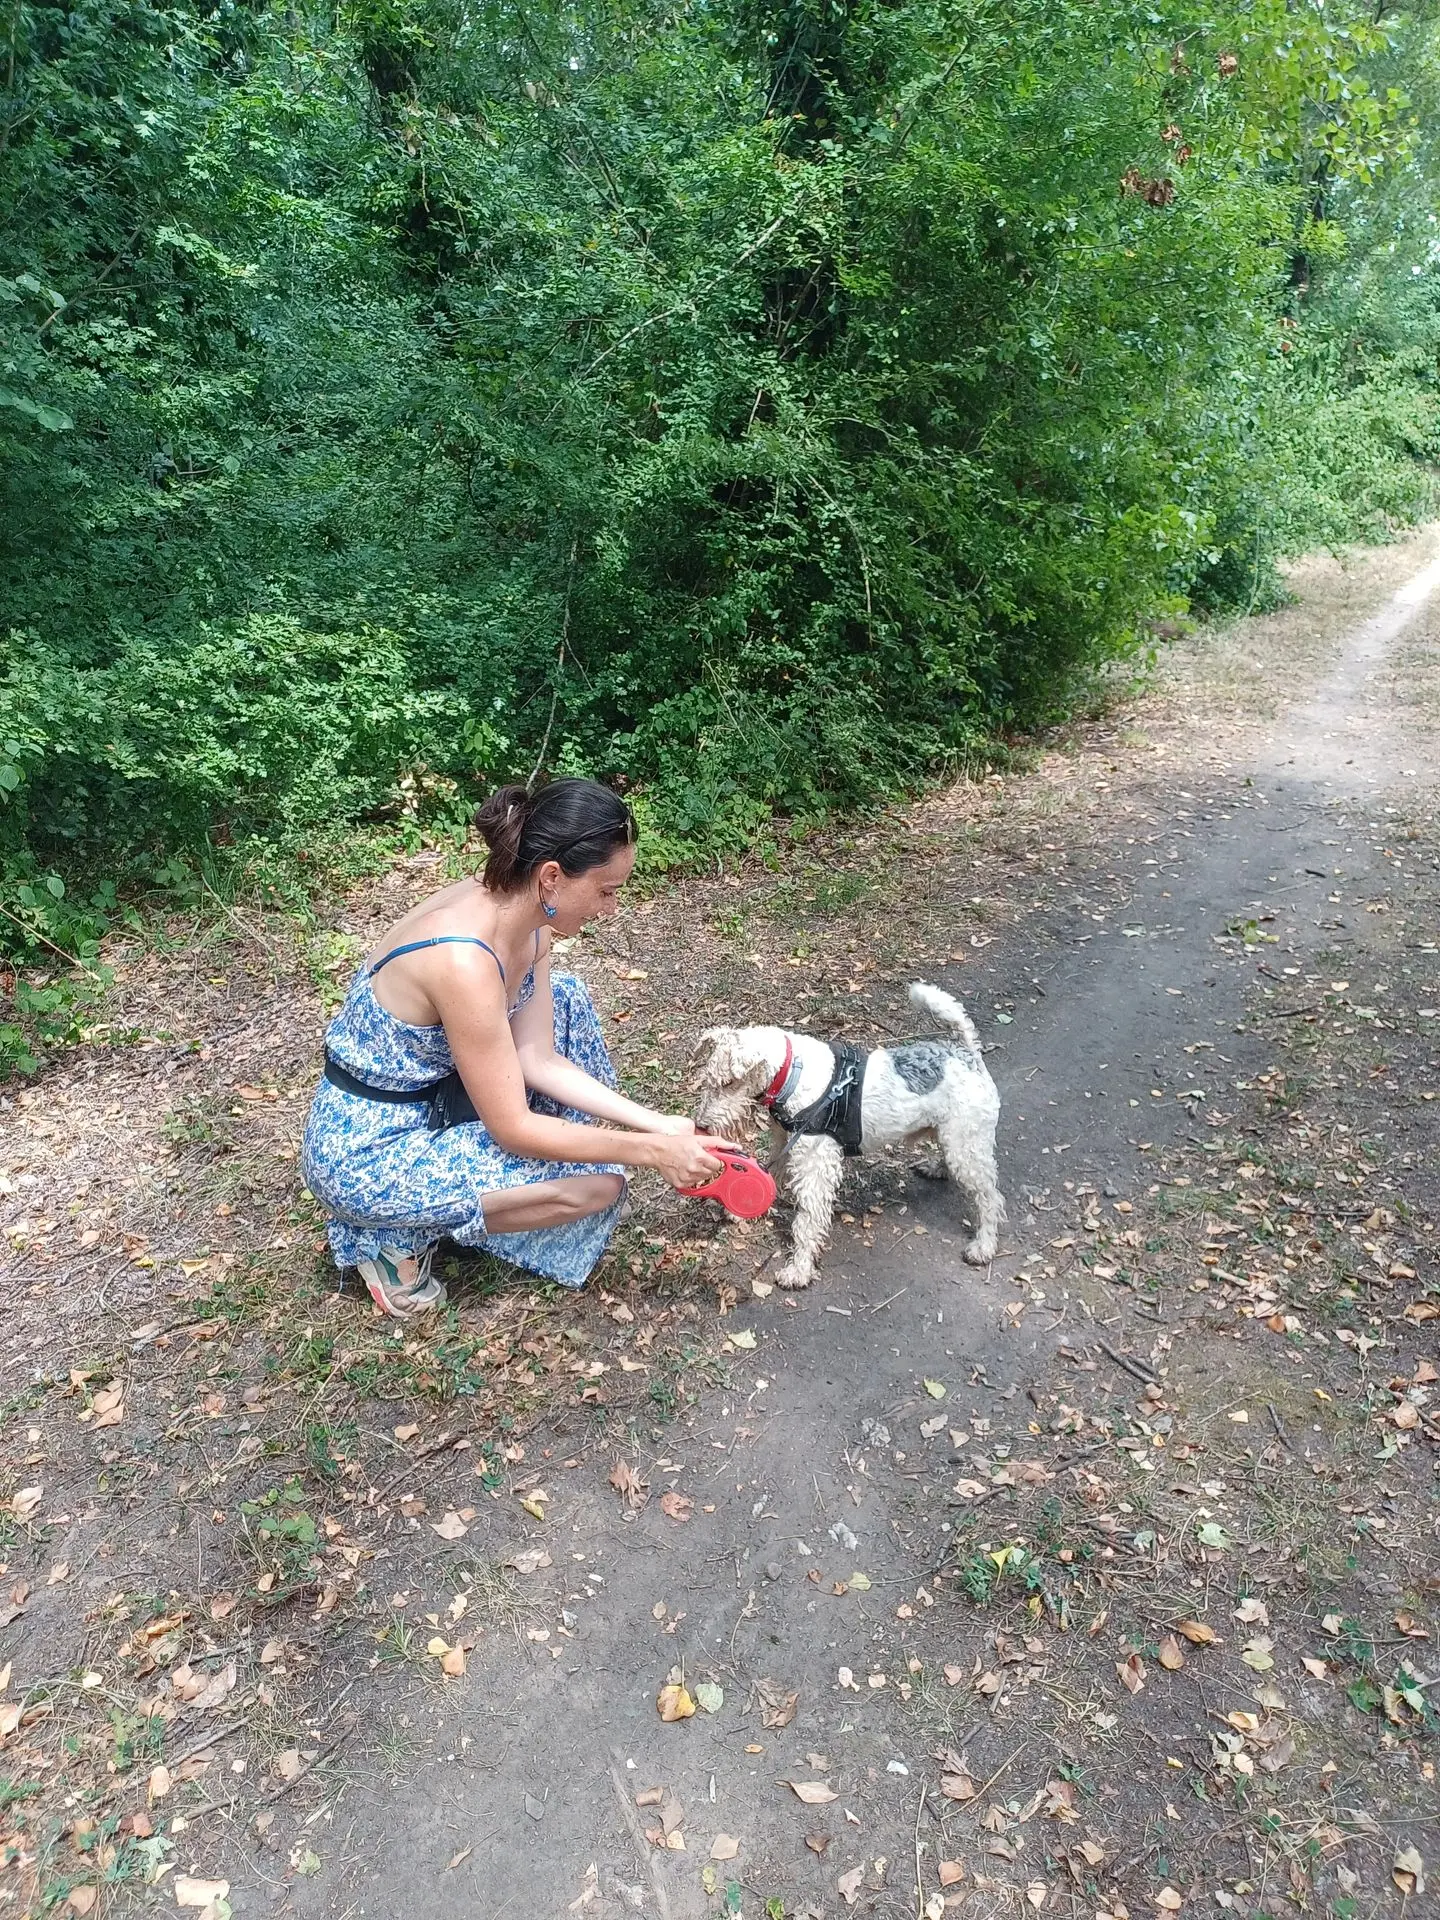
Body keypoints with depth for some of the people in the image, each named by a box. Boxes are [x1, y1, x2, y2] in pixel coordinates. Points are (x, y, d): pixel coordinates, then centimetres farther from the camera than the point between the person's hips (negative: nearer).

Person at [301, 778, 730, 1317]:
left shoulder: (519, 910, -8)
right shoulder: (463, 960, -34)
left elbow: (538, 1059, -3)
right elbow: (513, 1127, -26)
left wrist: (656, 1123, -8)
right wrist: (651, 1150, -21)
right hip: (365, 1153, -8)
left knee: (566, 1000, 6)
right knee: (597, 1184, -12)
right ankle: (394, 1237, 1)